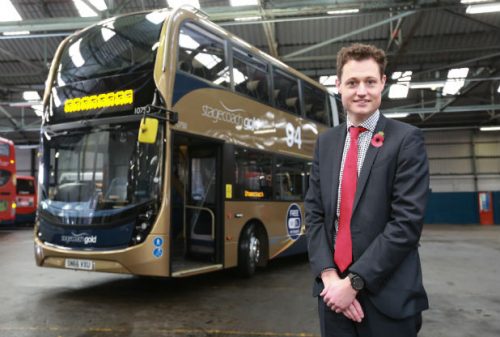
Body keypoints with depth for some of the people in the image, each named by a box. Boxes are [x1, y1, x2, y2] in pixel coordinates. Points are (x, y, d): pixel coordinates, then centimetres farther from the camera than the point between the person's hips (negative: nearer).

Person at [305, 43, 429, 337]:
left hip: (387, 296, -3)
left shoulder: (407, 140, -7)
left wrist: (354, 281, -15)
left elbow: (408, 221, -14)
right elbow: (314, 213, 4)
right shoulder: (325, 142, 7)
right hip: (334, 289, 4)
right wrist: (329, 275, -8)